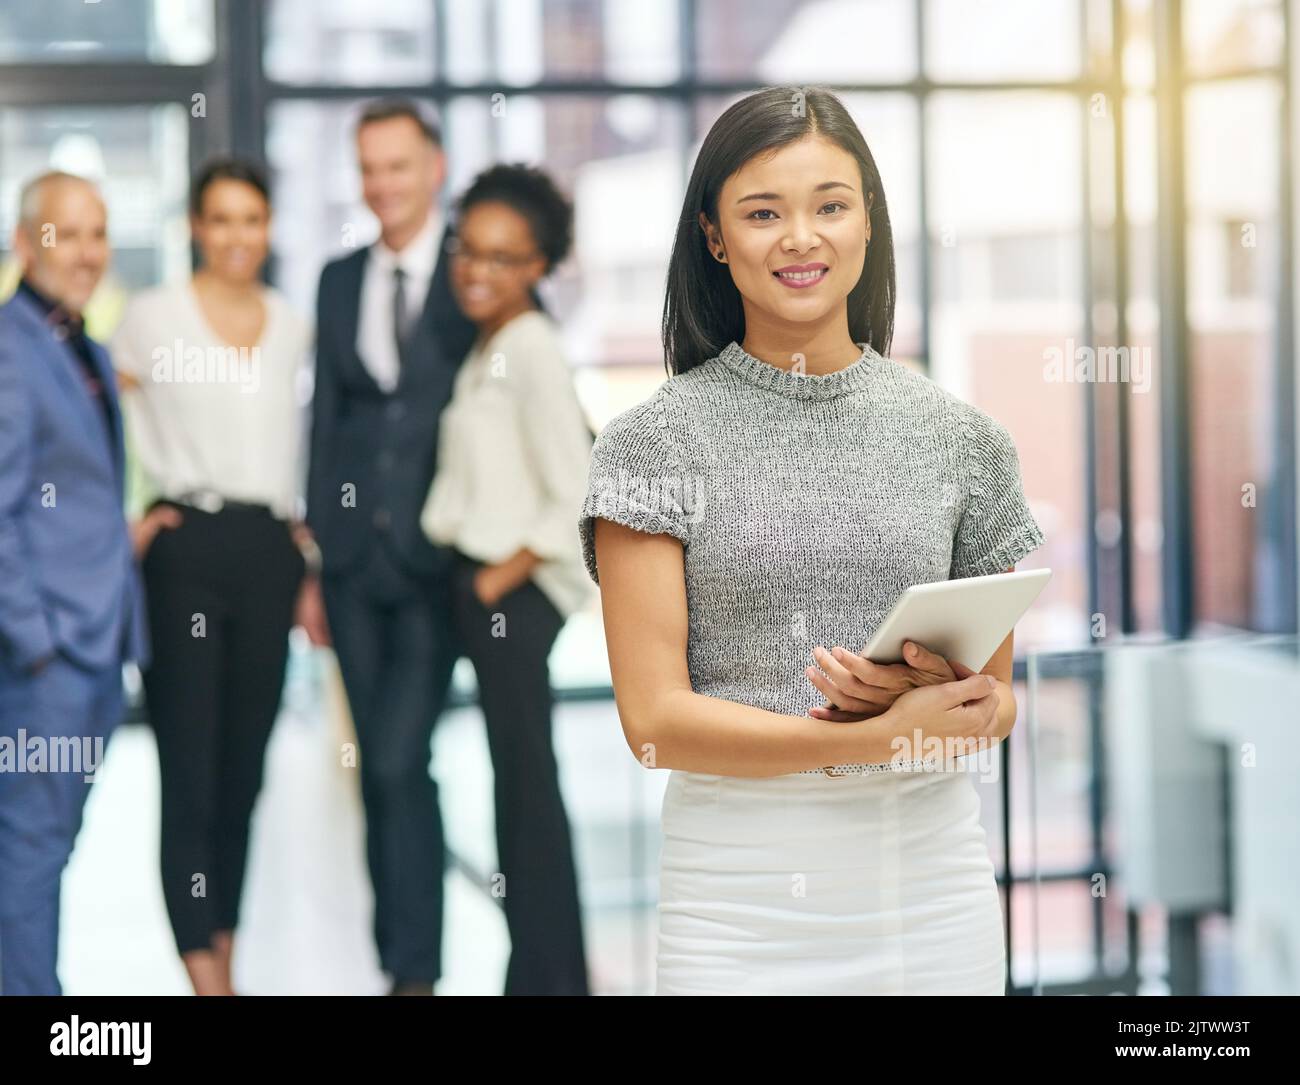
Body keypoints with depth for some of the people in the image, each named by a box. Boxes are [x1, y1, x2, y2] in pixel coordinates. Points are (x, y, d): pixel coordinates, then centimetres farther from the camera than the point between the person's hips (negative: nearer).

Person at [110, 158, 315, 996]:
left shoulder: (291, 325, 12)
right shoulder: (154, 317, 0)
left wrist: (307, 561, 14)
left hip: (269, 550, 4)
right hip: (186, 546, -4)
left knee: (246, 766, 9)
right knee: (190, 765, -5)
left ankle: (225, 951, 20)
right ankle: (205, 972, -3)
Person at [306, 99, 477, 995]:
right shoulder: (340, 281, 12)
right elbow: (326, 415, 13)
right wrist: (314, 554, 10)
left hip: (439, 556, -5)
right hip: (356, 552, 5)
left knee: (400, 761, -12)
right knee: (381, 767, 10)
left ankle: (416, 968, -2)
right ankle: (404, 963, 22)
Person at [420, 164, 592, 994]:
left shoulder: (531, 349, -13)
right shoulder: (490, 349, 12)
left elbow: (576, 498, -18)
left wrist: (502, 580, -11)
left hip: (514, 593, -8)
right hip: (482, 587, 8)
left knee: (527, 782, -3)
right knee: (520, 782, 12)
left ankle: (551, 974, 5)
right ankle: (543, 971, 21)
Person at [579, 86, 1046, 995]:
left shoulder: (962, 439, 4)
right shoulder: (656, 441, -3)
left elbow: (993, 701, 10)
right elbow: (654, 721, -9)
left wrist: (922, 694, -13)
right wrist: (877, 738, -18)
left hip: (934, 882, 2)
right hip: (740, 898, -2)